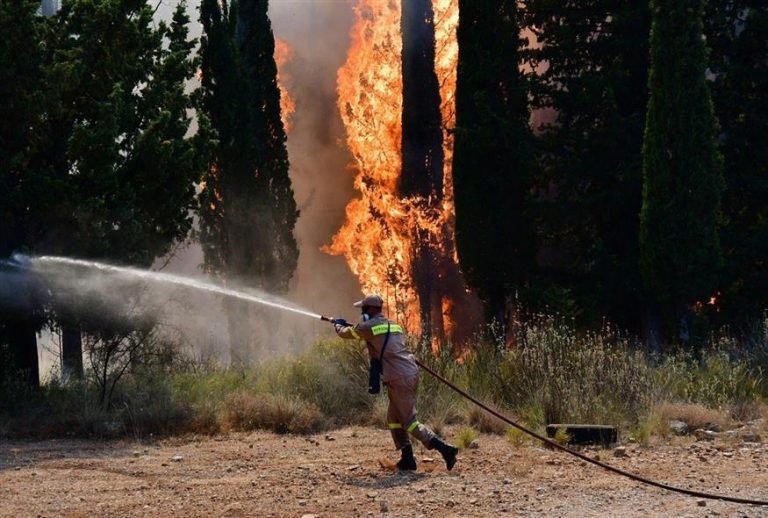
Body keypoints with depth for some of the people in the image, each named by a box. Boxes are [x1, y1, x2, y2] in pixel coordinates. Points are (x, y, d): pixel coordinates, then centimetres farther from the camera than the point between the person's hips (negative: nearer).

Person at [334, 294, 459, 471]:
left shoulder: (369, 326, -3)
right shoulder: (394, 325, 19)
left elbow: (347, 333, 15)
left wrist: (339, 327, 35)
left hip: (399, 379, -8)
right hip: (412, 373, 8)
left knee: (410, 422, -7)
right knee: (394, 417, 18)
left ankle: (444, 449, -18)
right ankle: (407, 458, 13)